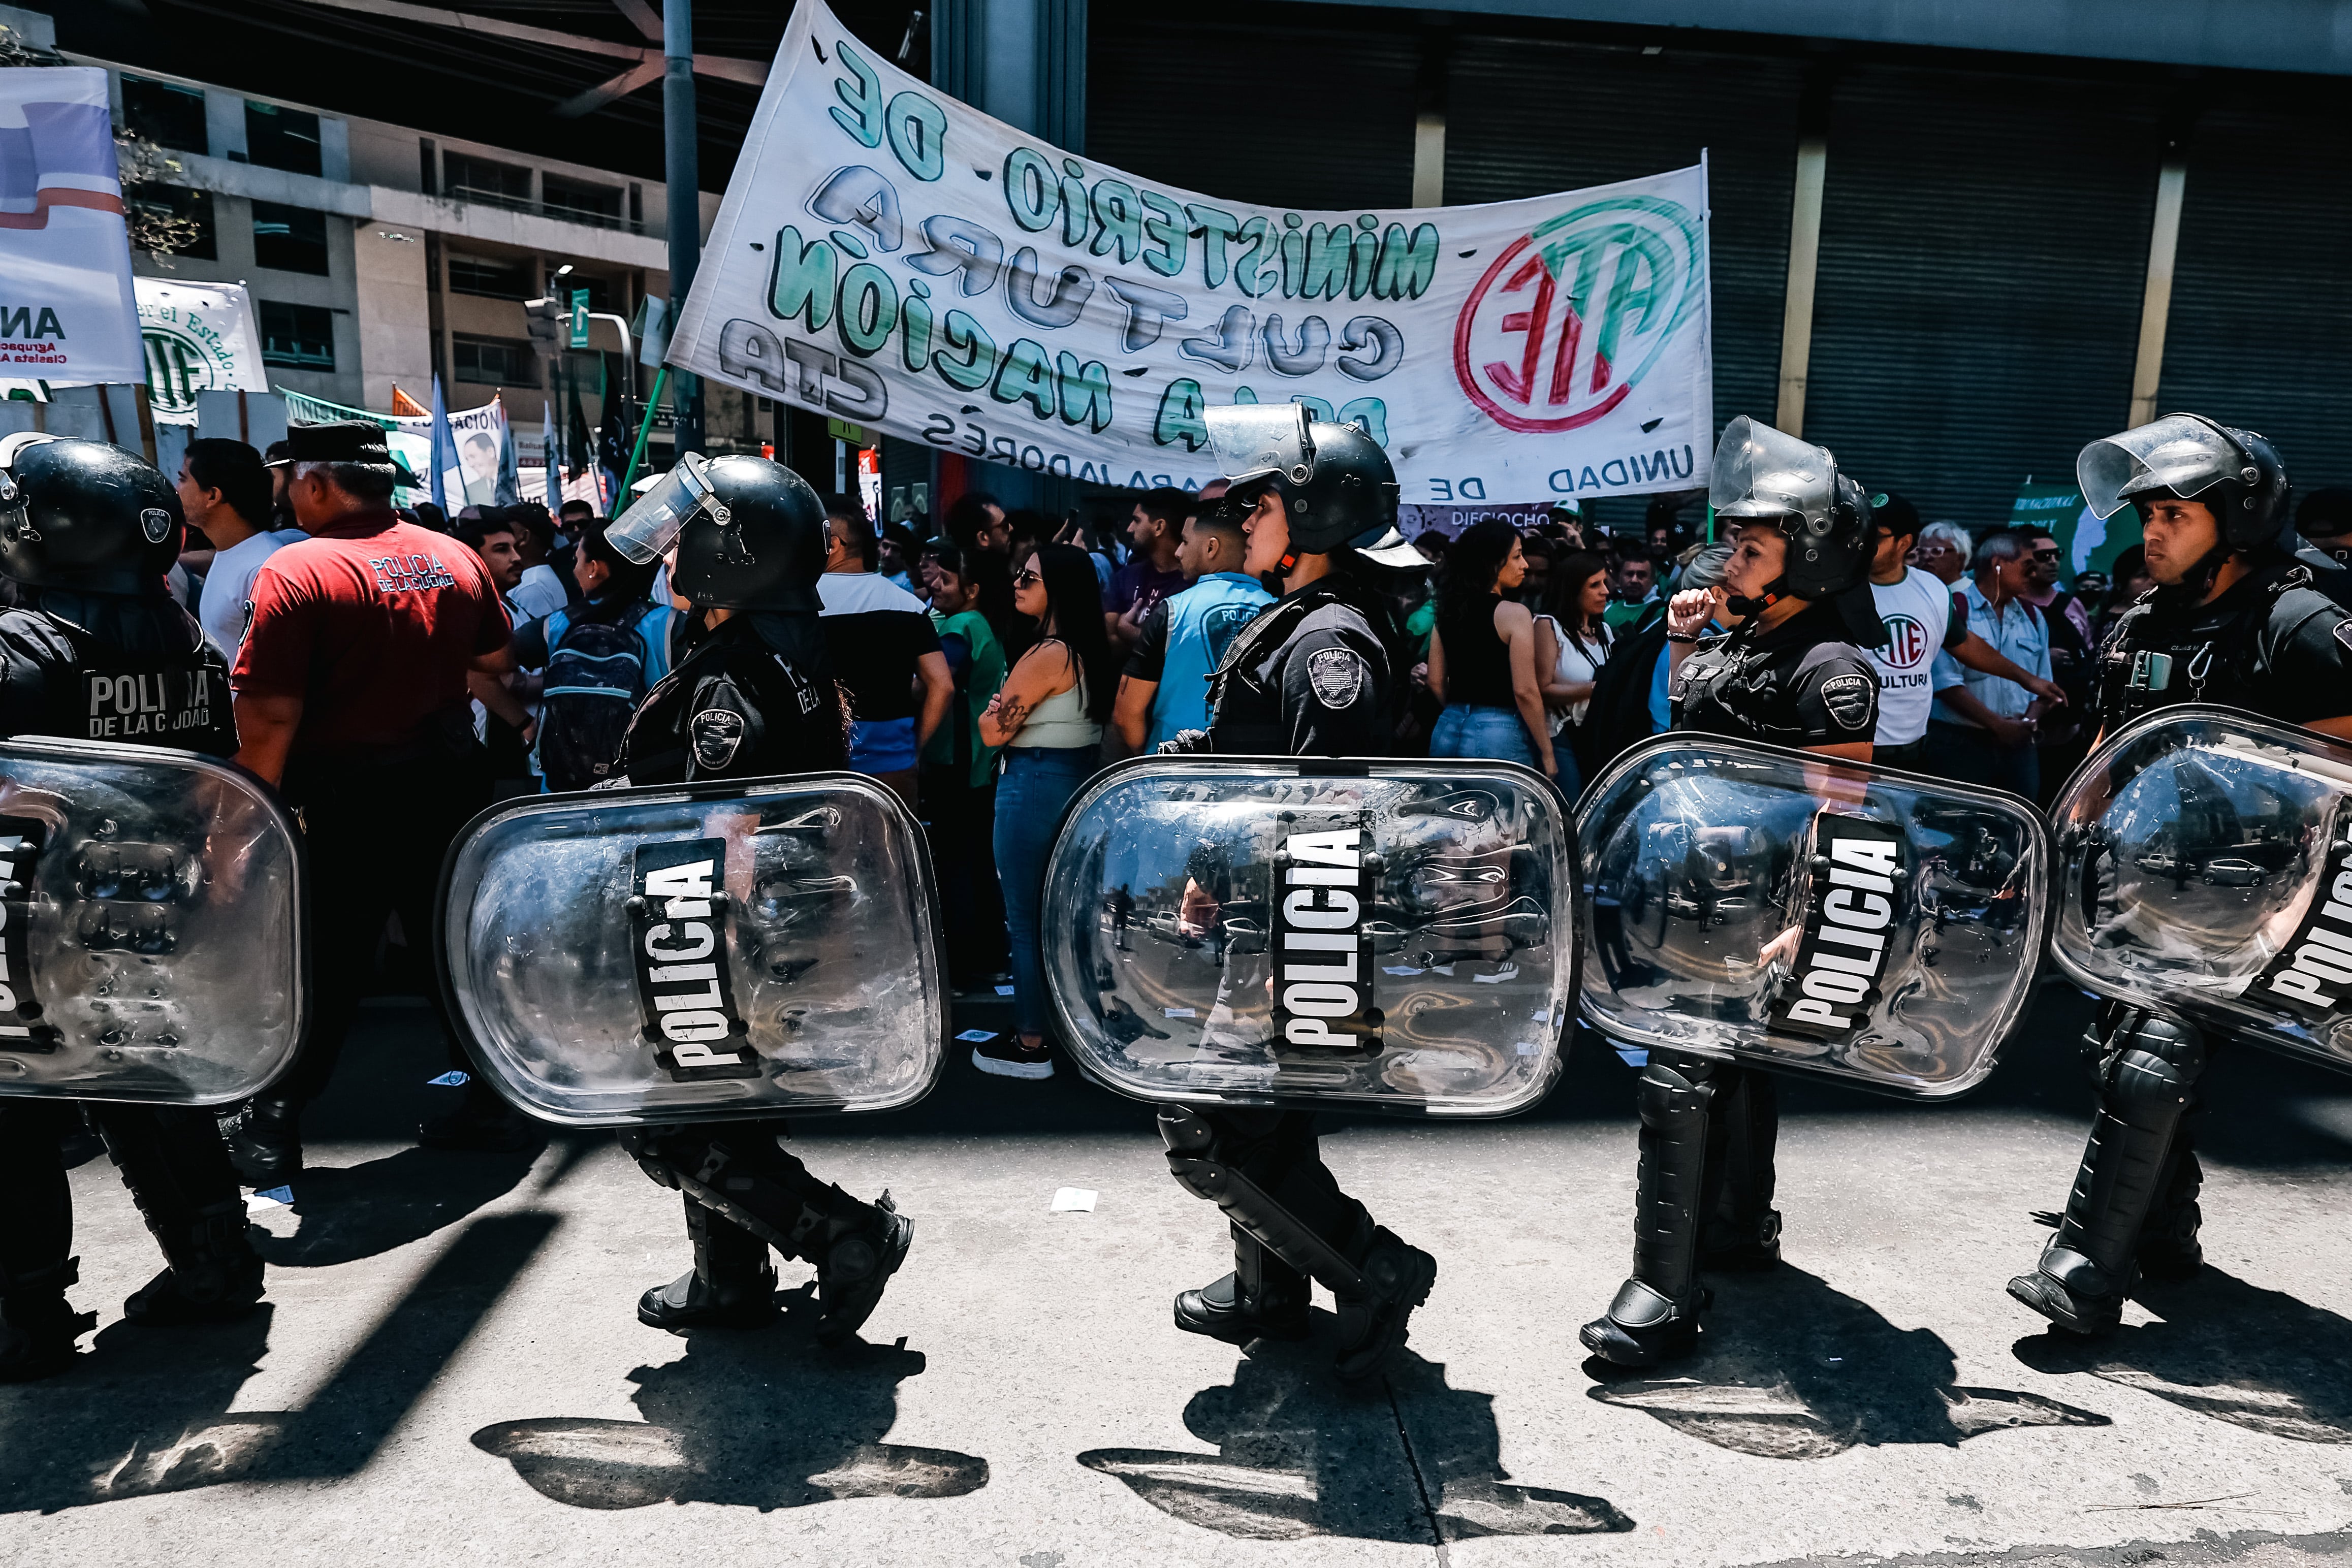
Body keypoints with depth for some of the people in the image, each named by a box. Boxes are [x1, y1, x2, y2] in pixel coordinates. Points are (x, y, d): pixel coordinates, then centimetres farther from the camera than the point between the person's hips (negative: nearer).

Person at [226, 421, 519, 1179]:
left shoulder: (296, 570, -15)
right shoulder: (456, 558, 2)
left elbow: (270, 714, -19)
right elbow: (497, 660, 16)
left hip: (346, 797, -5)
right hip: (449, 782, 5)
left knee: (325, 964, 7)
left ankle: (273, 1128, 19)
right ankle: (491, 1102, 20)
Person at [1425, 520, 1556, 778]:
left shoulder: (1448, 611, 8)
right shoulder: (1514, 613, -11)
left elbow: (1436, 683, 11)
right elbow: (1525, 691, -14)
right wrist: (1547, 753, -6)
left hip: (1448, 730, 7)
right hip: (1499, 735, -6)